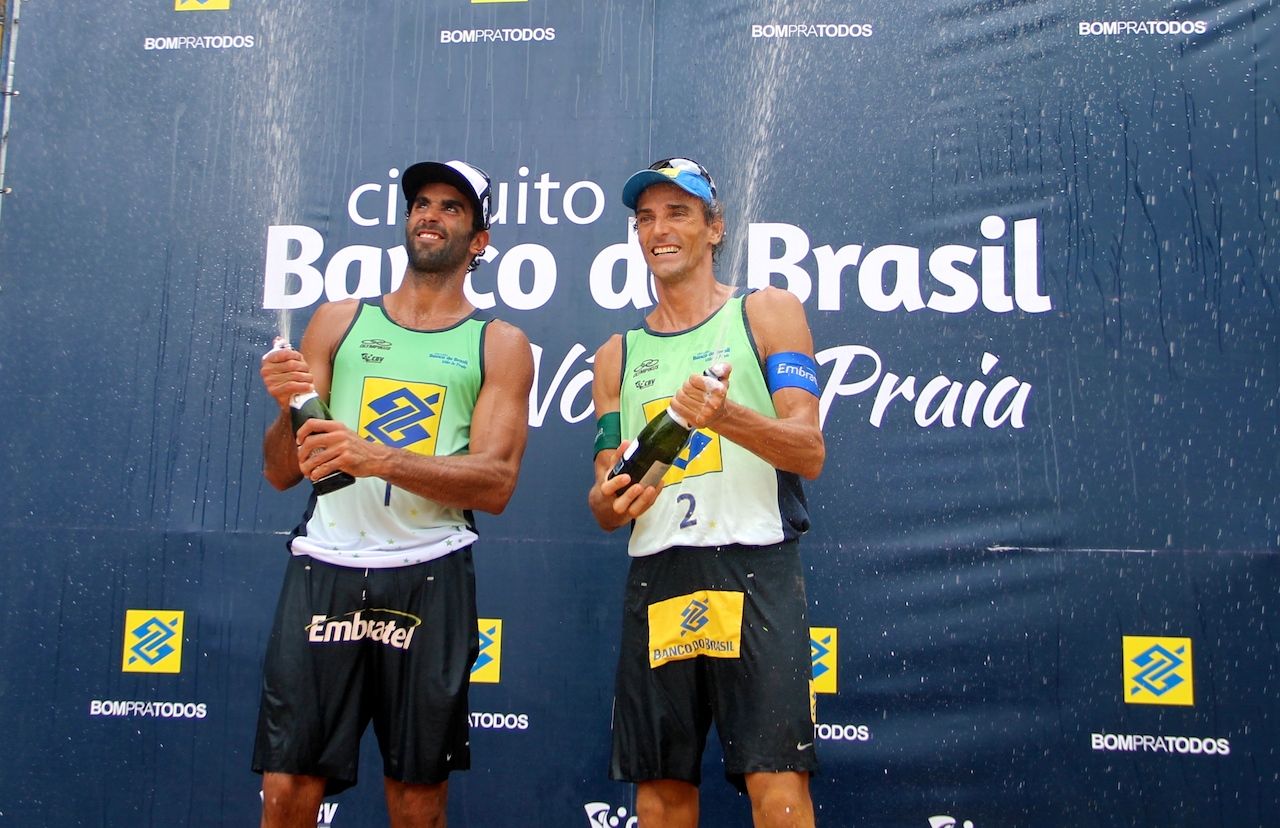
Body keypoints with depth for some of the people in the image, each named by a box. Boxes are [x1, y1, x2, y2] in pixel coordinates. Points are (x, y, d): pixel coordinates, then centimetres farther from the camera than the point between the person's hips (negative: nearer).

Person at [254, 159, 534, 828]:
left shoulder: (499, 345, 8)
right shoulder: (339, 323, 13)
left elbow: (495, 483, -5)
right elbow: (282, 473, 11)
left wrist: (378, 457, -19)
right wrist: (290, 407, -11)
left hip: (428, 577, -1)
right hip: (325, 568, 1)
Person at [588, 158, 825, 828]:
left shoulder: (767, 313, 7)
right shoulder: (618, 355, 17)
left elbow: (810, 453, -4)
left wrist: (726, 417, -22)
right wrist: (609, 502, -7)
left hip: (754, 570, -3)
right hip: (656, 579, 4)